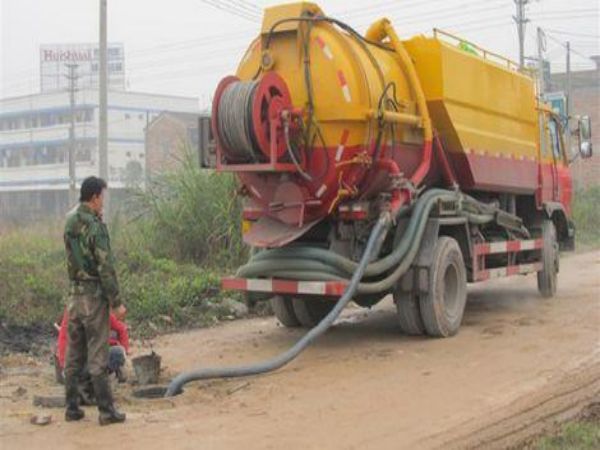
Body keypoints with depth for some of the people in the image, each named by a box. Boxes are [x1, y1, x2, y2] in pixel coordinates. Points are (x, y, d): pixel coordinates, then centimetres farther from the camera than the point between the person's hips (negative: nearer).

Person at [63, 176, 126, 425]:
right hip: (94, 295, -7)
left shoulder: (70, 223, 7)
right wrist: (116, 302, -12)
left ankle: (72, 408, 18)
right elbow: (106, 268, -17)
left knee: (73, 355, 12)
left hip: (74, 294, 7)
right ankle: (106, 411, 4)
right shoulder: (95, 227, -16)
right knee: (98, 357, -2)